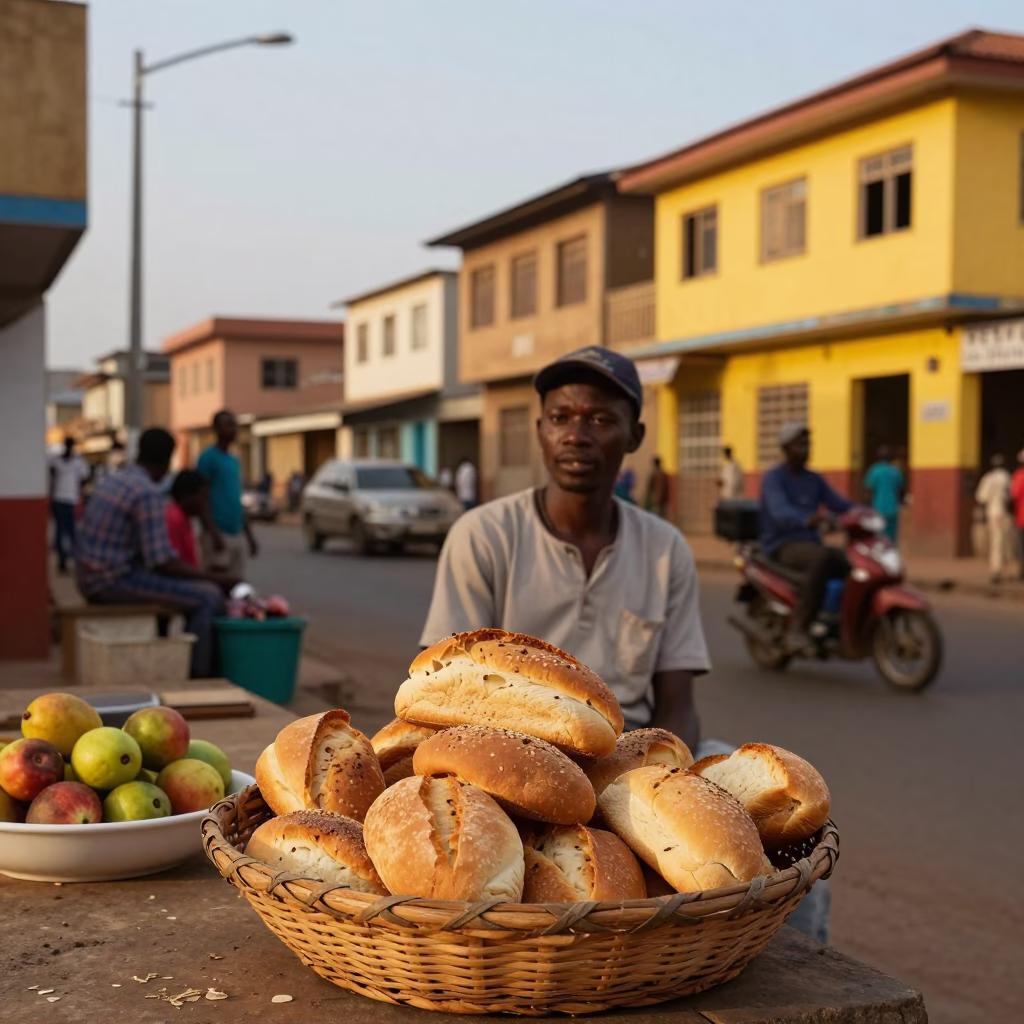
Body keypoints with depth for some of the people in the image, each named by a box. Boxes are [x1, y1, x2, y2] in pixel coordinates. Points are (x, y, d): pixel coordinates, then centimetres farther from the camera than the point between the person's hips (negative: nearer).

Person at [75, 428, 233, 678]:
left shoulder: (111, 481, 12)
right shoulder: (149, 493, -16)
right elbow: (163, 563, -20)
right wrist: (216, 579, -9)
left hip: (92, 581, 10)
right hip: (115, 580, -10)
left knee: (190, 589, 26)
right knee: (209, 596, -8)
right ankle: (200, 675, -1)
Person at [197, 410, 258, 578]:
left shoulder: (235, 461, 17)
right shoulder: (208, 458, -6)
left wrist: (249, 535, 19)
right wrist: (215, 534, -19)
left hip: (238, 534, 8)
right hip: (219, 534, -8)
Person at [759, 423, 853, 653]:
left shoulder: (814, 479, 15)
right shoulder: (773, 479, -8)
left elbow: (839, 505, 6)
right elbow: (781, 513, -27)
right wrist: (807, 520, -49)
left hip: (812, 544, 7)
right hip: (782, 547, -7)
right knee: (823, 558, -38)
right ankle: (797, 629, -36)